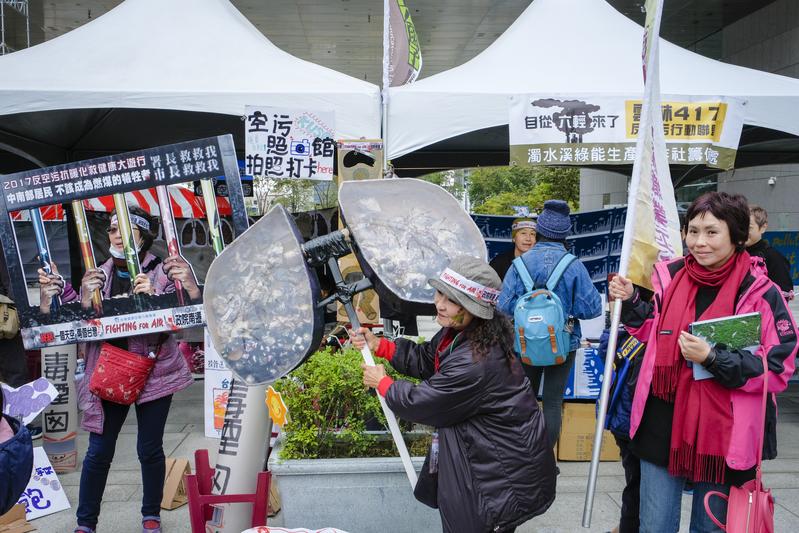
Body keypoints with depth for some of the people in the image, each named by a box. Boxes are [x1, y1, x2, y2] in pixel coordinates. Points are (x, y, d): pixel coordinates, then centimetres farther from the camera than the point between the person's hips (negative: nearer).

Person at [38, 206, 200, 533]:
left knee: (150, 449, 7)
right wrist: (85, 299, -16)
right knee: (99, 450, 6)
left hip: (154, 371, -2)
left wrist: (151, 296, -26)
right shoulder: (98, 275, 4)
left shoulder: (162, 272, -5)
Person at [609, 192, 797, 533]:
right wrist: (629, 302, 0)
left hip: (722, 434, -3)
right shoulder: (671, 277, 1)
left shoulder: (761, 294, -11)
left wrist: (713, 359, -23)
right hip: (663, 426, 3)